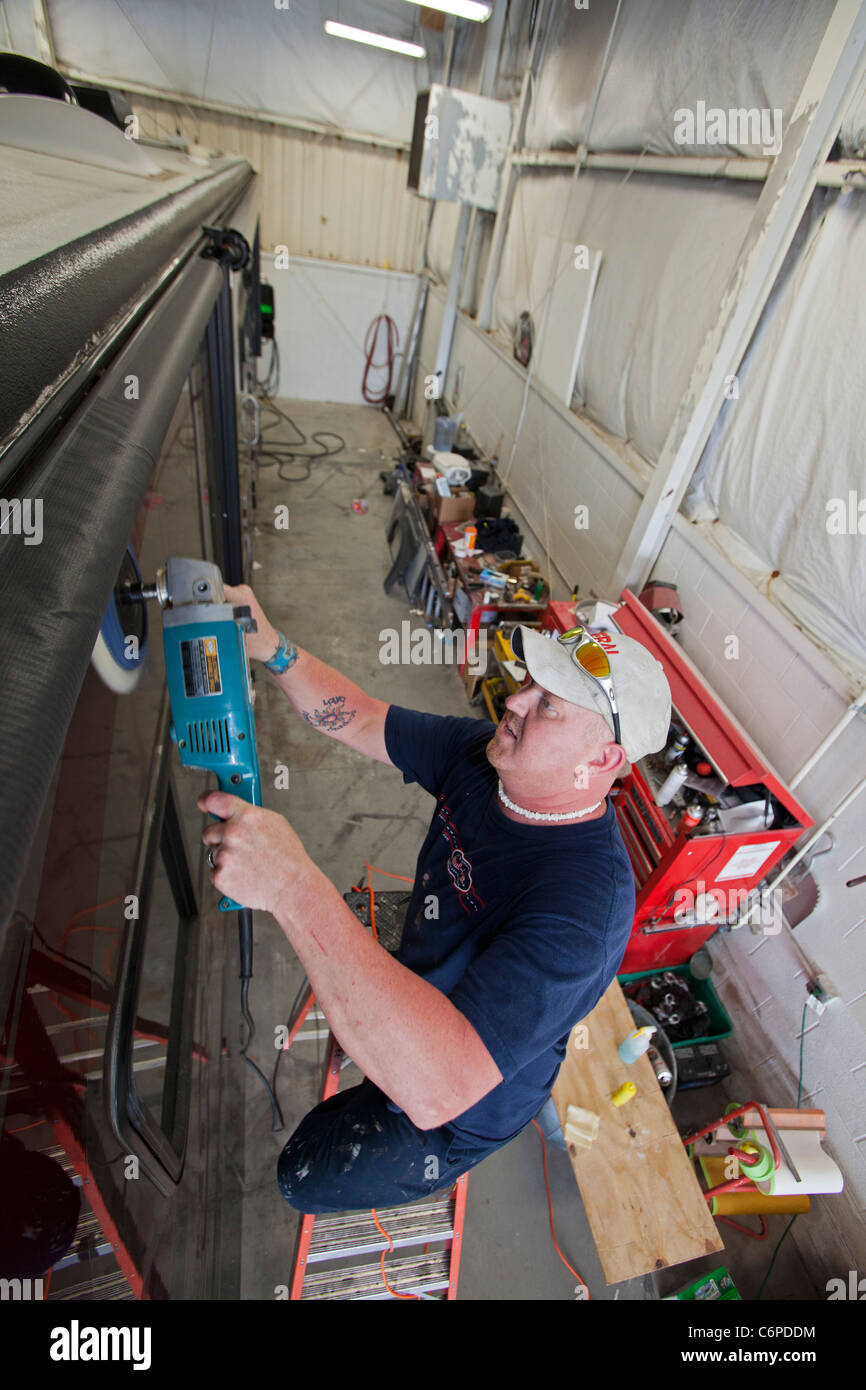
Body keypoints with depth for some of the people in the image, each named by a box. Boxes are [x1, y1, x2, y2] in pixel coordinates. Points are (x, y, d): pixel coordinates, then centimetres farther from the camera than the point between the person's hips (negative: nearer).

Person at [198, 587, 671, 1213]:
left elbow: (438, 1088, -50)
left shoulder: (585, 901, -43)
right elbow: (362, 721, -11)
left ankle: (425, 1175, 43)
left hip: (466, 1110, -6)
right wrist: (273, 648, -28)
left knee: (305, 1176, 15)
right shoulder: (482, 752, -19)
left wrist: (293, 886, -57)